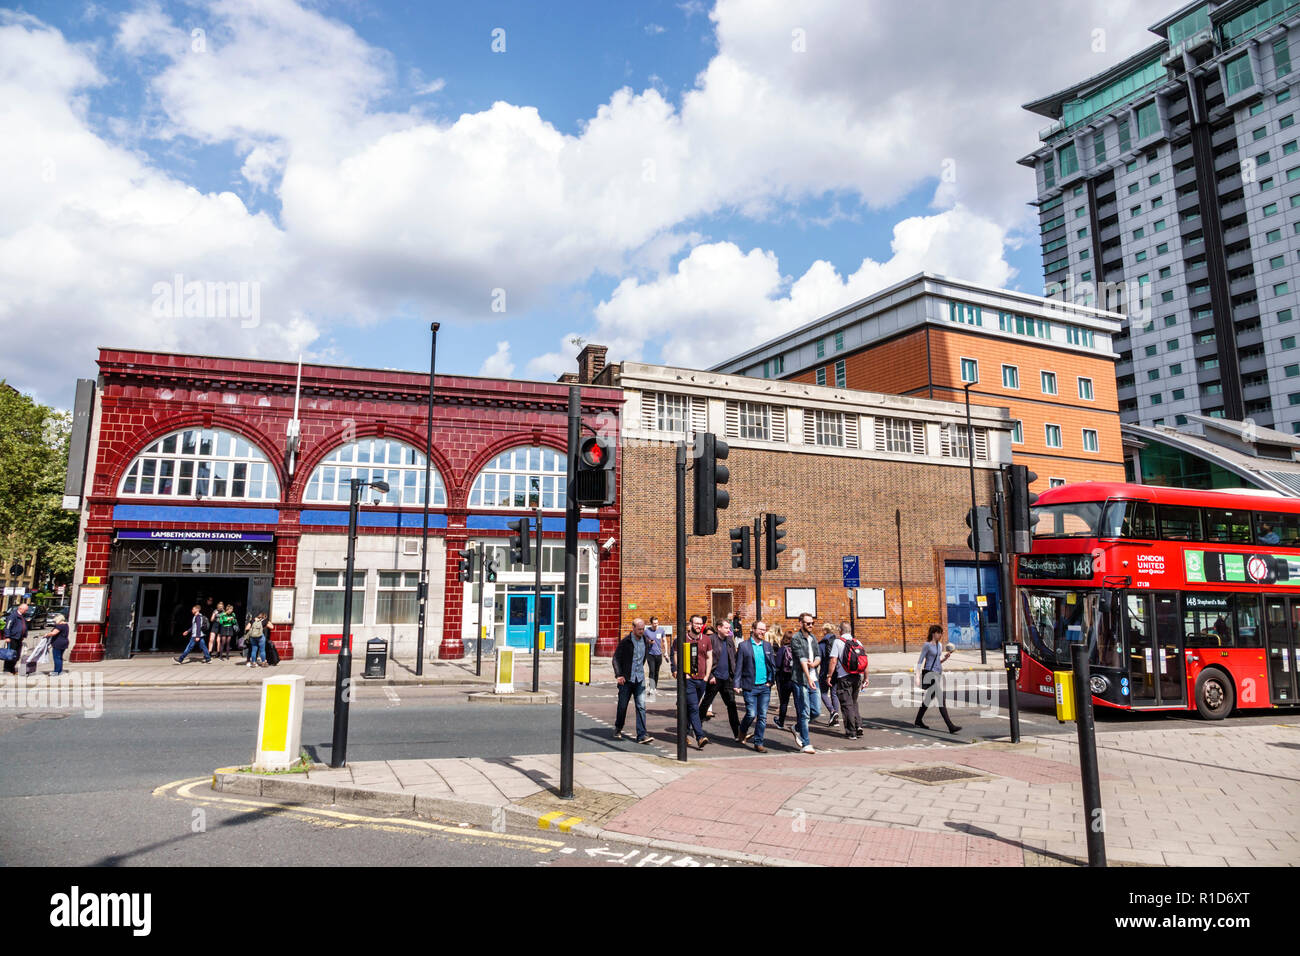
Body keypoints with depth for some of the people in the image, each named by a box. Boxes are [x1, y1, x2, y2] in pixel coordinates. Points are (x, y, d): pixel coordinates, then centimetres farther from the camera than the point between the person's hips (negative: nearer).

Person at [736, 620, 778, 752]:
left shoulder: (767, 645, 10)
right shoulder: (744, 646, -2)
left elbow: (773, 665, 14)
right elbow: (738, 666, -2)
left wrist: (770, 680, 3)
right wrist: (737, 684, -6)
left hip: (765, 687, 4)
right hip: (750, 687, -4)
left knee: (762, 716, 3)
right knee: (751, 714, -7)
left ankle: (758, 743, 14)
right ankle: (742, 731, 23)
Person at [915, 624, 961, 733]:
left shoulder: (940, 645, 14)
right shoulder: (927, 645, -8)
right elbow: (920, 661, -8)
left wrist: (945, 658, 2)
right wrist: (918, 676, -14)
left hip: (938, 674, 8)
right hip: (929, 674, -8)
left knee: (929, 699, 14)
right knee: (941, 699, -12)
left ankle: (918, 721, 26)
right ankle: (950, 726, -13)